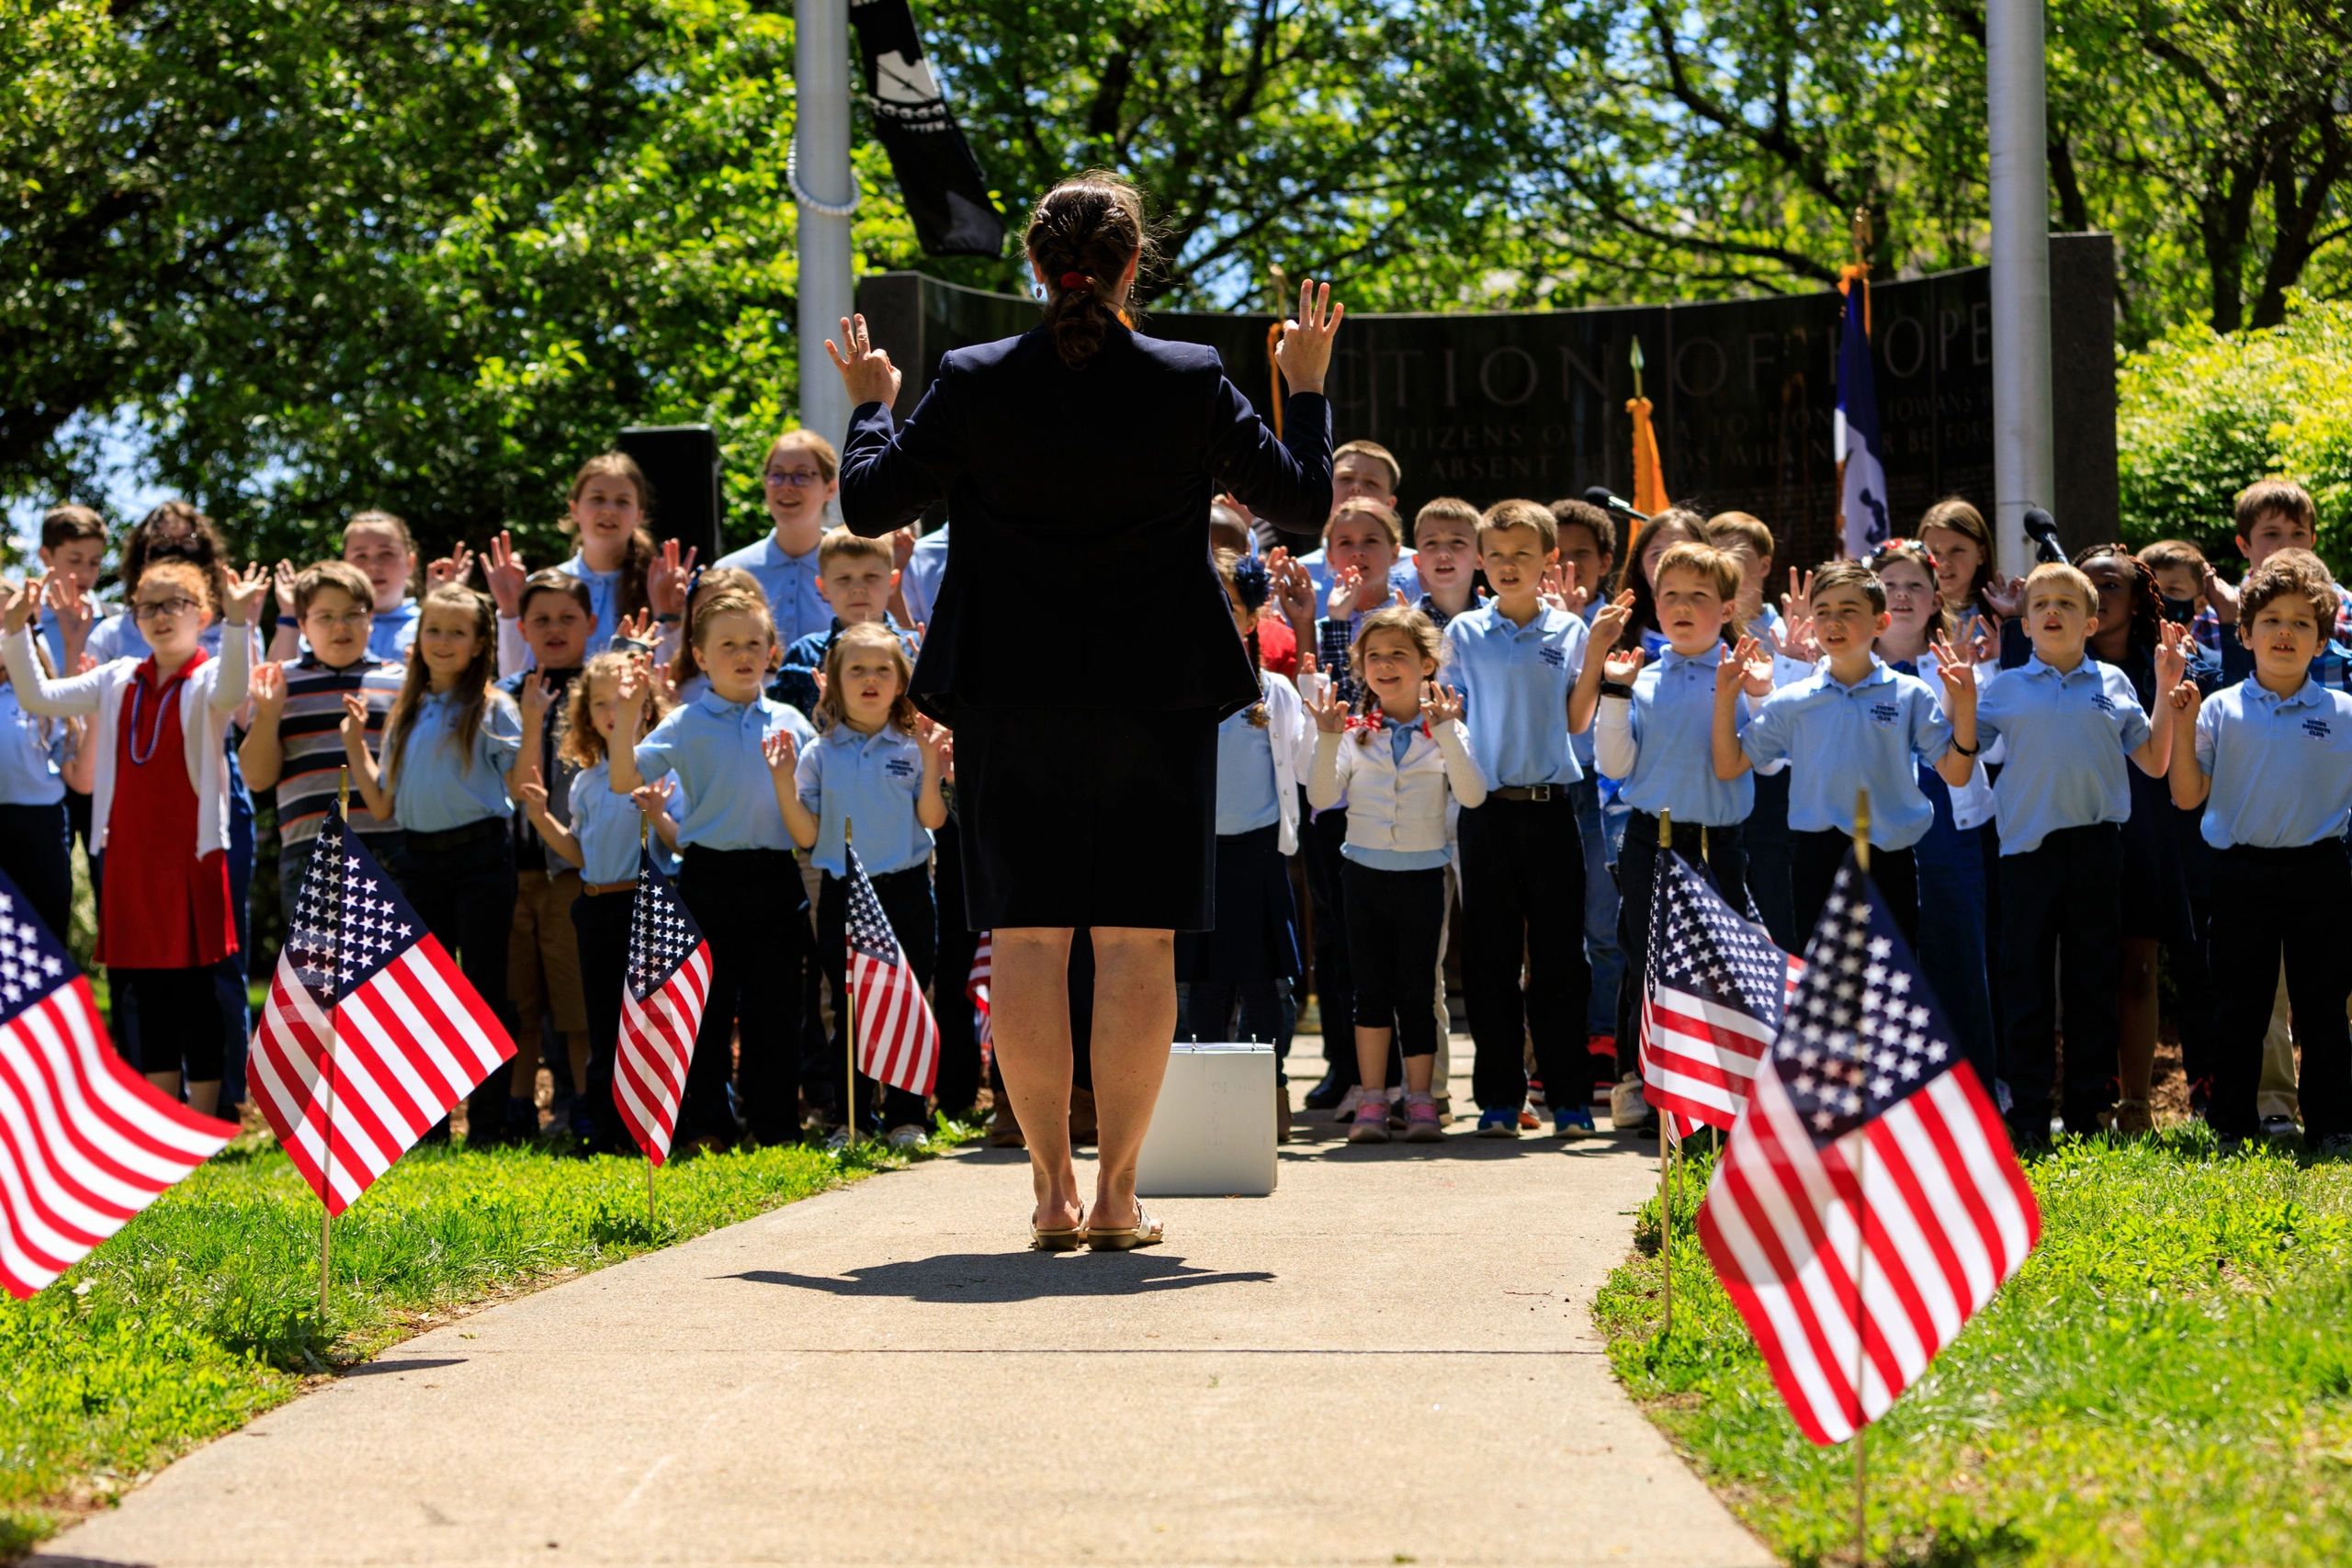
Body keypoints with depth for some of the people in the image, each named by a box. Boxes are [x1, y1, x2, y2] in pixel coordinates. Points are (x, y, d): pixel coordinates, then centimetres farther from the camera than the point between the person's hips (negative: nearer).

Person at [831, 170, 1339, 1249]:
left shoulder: (973, 383, -6)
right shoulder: (1191, 383, -6)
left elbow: (869, 504, 1)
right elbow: (1303, 499, 2)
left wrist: (869, 407, 18)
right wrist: (1308, 388, 17)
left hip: (1013, 702, 1)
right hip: (1155, 701, 0)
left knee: (1027, 941, 6)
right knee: (1139, 943, 4)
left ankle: (1051, 1189, 5)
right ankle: (1117, 1194, 3)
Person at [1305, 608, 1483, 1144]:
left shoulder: (1445, 731, -1)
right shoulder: (1355, 731, 2)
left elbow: (1472, 794, -15)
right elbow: (1322, 796, -6)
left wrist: (1447, 733, -23)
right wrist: (1327, 740, -19)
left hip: (1422, 874, -1)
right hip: (1364, 872, 1)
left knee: (1415, 990, 3)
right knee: (1372, 989, 4)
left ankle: (1420, 1100, 10)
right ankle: (1372, 1101, 9)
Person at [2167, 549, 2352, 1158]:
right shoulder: (2220, 709, 1)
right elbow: (2187, 796, -2)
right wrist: (2182, 726, -11)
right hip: (2243, 874, 0)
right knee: (2239, 1010, 6)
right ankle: (2233, 1129, 13)